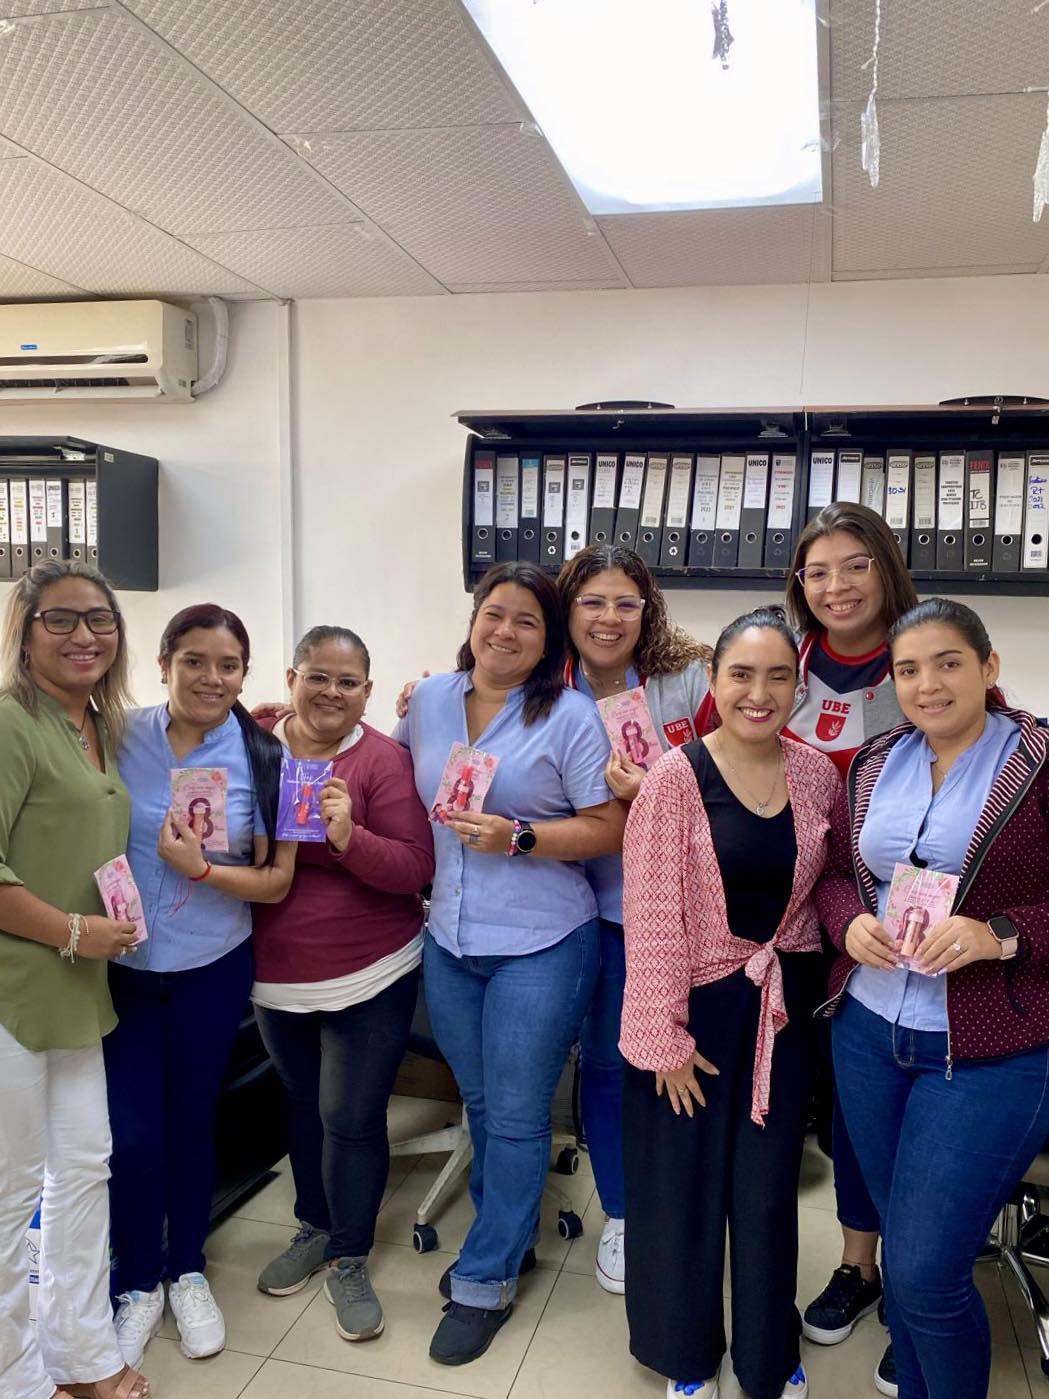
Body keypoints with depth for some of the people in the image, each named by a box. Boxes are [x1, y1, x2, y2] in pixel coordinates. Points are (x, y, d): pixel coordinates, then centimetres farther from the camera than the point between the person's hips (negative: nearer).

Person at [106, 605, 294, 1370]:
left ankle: (188, 1271, 38)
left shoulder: (265, 758, -10)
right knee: (131, 1129, 3)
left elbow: (277, 881, -8)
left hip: (212, 969, 0)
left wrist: (202, 869, -23)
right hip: (119, 965, 0)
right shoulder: (119, 736, -9)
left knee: (191, 1119, 15)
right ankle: (139, 1282, 29)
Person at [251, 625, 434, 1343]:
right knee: (305, 1104, 21)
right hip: (276, 974, 4)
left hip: (369, 974, -4)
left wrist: (351, 838, -31)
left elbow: (417, 867, -18)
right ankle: (314, 1229, 43)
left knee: (352, 1118, 3)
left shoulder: (384, 759, -14)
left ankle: (349, 1257, 26)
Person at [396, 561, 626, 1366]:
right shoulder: (429, 701, 4)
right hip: (449, 942, 5)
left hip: (541, 946, -5)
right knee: (482, 1107, 20)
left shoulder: (569, 716, -11)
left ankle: (485, 1282, 24)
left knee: (516, 1117, 7)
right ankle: (509, 1234, 42)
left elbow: (609, 831, -12)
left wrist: (519, 838, -22)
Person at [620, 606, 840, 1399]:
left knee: (769, 1190, 15)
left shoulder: (818, 775, -2)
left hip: (785, 1004, 3)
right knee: (684, 1186, 12)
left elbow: (828, 883, 11)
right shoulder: (676, 777, -15)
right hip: (698, 1004, -3)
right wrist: (666, 1035, -14)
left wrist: (829, 984, 3)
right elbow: (652, 916, -15)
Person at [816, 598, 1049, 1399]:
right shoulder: (873, 766, 7)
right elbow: (834, 874, 13)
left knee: (927, 1273, -2)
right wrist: (851, 922, -7)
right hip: (868, 1032, 5)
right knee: (903, 1247, 18)